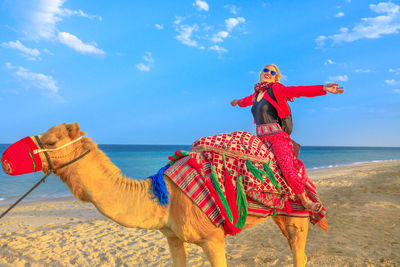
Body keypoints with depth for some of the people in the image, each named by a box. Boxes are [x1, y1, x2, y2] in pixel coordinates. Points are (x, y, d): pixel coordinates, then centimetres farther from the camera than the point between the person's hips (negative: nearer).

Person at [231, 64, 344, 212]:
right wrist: (237, 102, 60)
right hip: (261, 137, 7)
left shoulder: (276, 89, 0)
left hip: (277, 135, -7)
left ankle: (305, 201, 6)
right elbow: (247, 100, 40)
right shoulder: (256, 93, 17)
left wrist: (323, 88, -24)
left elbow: (299, 90, -12)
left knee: (289, 171, -17)